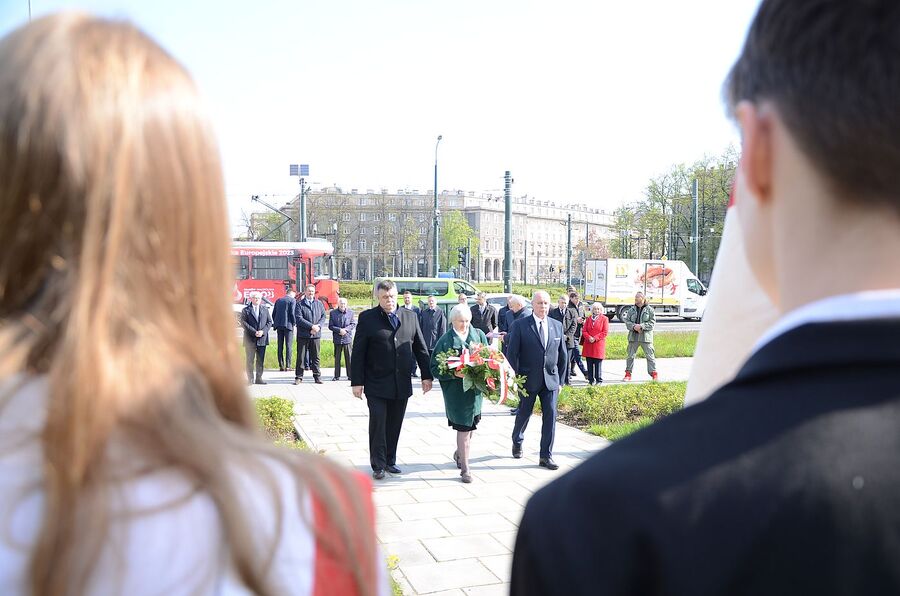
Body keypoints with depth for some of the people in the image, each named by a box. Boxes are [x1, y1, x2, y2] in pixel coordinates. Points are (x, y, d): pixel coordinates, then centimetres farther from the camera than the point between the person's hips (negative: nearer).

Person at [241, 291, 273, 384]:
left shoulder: (265, 310, 14)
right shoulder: (246, 310, 3)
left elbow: (269, 322, 9)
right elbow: (243, 323, -6)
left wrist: (263, 331, -8)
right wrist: (254, 332, -15)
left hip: (262, 338, 3)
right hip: (250, 339, -3)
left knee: (260, 360, 6)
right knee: (250, 360, -1)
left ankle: (259, 378, 12)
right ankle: (250, 379, 4)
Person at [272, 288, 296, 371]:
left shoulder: (278, 300, 14)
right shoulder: (292, 300, -4)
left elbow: (273, 313, 12)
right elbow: (292, 313, -12)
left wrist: (276, 323, 18)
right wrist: (295, 323, 0)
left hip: (279, 326, 5)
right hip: (288, 325, -5)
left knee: (280, 346, 7)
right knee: (288, 345, -3)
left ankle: (281, 366, 7)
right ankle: (287, 366, -7)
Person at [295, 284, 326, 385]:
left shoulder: (319, 303, 11)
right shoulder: (299, 304, -1)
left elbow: (323, 316, 9)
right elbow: (299, 318, -10)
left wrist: (318, 326, -10)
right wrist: (312, 326, -16)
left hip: (316, 334, 3)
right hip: (303, 335, -3)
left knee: (315, 356, 8)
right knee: (301, 356, 2)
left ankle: (317, 376, 15)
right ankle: (299, 377, 9)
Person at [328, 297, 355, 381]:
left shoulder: (350, 312, 3)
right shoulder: (333, 313, 1)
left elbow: (353, 324, 3)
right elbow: (330, 326, 0)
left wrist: (345, 329, -12)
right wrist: (339, 330, -14)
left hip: (347, 338, 0)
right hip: (337, 339, 0)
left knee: (348, 358, 1)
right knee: (337, 358, 7)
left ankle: (350, 375, 8)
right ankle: (337, 376, 14)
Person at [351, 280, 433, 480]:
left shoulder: (410, 317, 8)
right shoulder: (367, 318, -3)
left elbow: (421, 349, 12)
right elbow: (358, 353, -4)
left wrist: (427, 375, 8)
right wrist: (357, 382, -8)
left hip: (402, 385, 3)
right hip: (376, 385, -3)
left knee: (394, 426, 10)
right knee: (378, 424, -3)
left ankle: (390, 461, 23)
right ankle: (378, 466, 6)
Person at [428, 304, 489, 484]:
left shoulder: (479, 335, 4)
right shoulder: (445, 341, -5)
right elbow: (435, 368, -5)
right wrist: (454, 374, -20)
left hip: (475, 388, 4)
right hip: (456, 391, -4)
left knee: (470, 424, 16)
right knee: (464, 427, -5)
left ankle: (459, 453, 42)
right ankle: (464, 468, 3)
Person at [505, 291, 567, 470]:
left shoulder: (557, 326, 6)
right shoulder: (520, 325, -6)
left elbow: (562, 355, 12)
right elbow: (512, 354, -6)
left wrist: (560, 380, 9)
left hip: (550, 380, 3)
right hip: (528, 379, -3)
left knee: (550, 415, -3)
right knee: (524, 414, 11)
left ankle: (546, 456, 5)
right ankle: (517, 442, 39)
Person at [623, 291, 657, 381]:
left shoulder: (649, 309, 0)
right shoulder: (631, 309, 9)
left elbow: (652, 323, -6)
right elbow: (627, 321, 5)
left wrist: (641, 326, -18)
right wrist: (633, 326, -15)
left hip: (646, 336, -3)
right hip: (633, 336, 3)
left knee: (650, 355, 1)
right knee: (630, 355, 5)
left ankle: (653, 373, 10)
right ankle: (628, 373, 13)